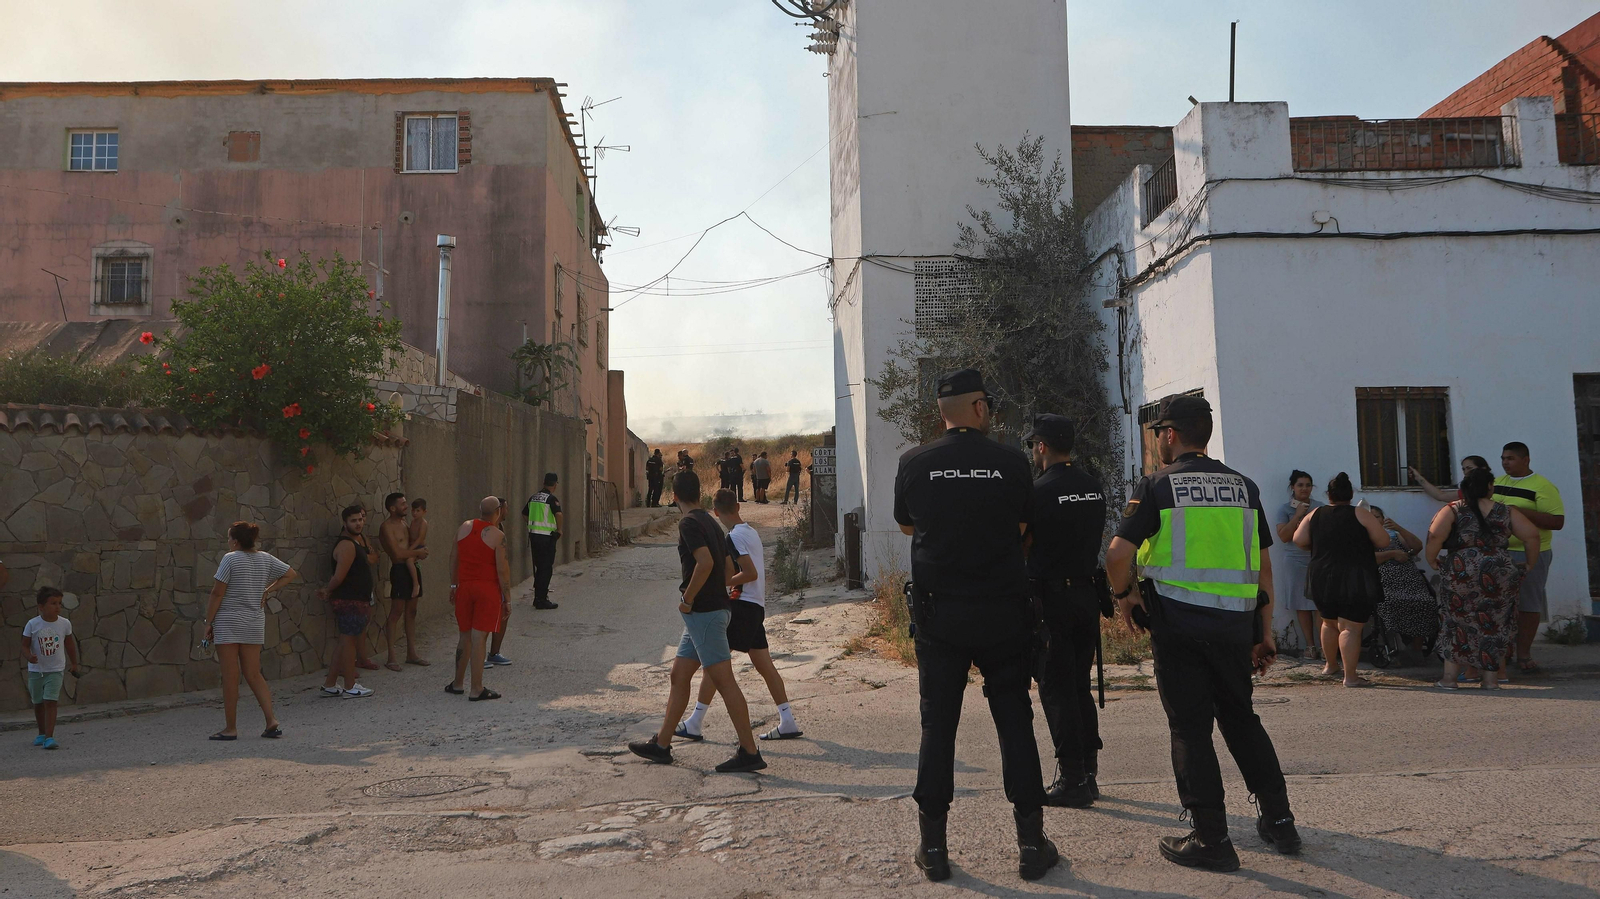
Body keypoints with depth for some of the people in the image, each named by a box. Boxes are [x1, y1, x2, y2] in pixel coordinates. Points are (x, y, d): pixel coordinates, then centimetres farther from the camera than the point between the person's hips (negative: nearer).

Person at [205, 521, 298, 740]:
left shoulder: (230, 559, -11)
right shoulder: (266, 559, 5)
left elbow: (217, 593, -11)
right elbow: (291, 574, 12)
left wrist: (209, 622, -4)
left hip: (228, 623, -5)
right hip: (255, 624, 6)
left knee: (230, 677, 1)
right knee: (254, 675, 11)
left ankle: (230, 728, 8)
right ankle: (272, 721, 2)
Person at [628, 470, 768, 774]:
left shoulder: (688, 523, -13)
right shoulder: (710, 522, 15)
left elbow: (705, 562, -27)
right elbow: (727, 571, 18)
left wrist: (687, 600, -17)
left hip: (703, 612, -10)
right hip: (715, 608, 10)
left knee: (723, 681, -7)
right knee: (679, 676, 15)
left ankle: (750, 752, -5)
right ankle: (661, 745, 24)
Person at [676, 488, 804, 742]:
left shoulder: (735, 537, -14)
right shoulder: (751, 531, 14)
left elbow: (751, 573, -19)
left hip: (742, 606, -9)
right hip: (757, 606, 9)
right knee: (764, 665, 10)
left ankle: (694, 724, 0)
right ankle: (788, 723, 10)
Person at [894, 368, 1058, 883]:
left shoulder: (914, 464, -5)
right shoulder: (1011, 463, -6)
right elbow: (1023, 526, 9)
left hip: (939, 614, 1)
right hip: (1003, 612, 0)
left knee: (938, 725, 8)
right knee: (1015, 723, 10)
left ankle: (934, 846, 13)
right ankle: (1031, 843, 16)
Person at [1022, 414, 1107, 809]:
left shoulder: (1040, 491, -14)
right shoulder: (1094, 487, 8)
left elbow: (1021, 544, -11)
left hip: (1051, 598, -7)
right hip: (1088, 594, 7)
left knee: (1056, 689, 0)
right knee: (1080, 686, 16)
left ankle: (1073, 781, 2)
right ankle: (1088, 773, 21)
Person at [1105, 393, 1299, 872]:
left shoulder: (1157, 486, -5)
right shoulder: (1243, 486, 10)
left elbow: (1118, 554, -14)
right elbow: (1263, 564, 11)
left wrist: (1123, 595, 5)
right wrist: (1265, 632, 16)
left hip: (1178, 621, -5)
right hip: (1235, 622, 5)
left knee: (1190, 726, 3)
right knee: (1240, 717, 20)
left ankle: (1213, 840, 6)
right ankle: (1279, 820, 23)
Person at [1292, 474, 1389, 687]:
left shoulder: (1315, 515, 4)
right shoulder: (1361, 515, -5)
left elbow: (1299, 540, 2)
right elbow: (1383, 542, -5)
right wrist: (1363, 541, 14)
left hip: (1321, 579, 4)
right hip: (1354, 580, -4)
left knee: (1329, 623, 22)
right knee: (1351, 628, -5)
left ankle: (1329, 665, 35)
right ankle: (1350, 676, -8)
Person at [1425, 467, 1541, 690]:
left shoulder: (1452, 510, -1)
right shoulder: (1507, 511, 5)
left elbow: (1435, 536, -16)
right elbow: (1532, 535, -1)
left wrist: (1432, 561, -3)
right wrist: (1529, 564, 11)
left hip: (1461, 575, -1)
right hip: (1500, 574, 1)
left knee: (1457, 622, 11)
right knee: (1495, 624, 12)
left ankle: (1449, 677, 10)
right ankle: (1491, 678, 13)